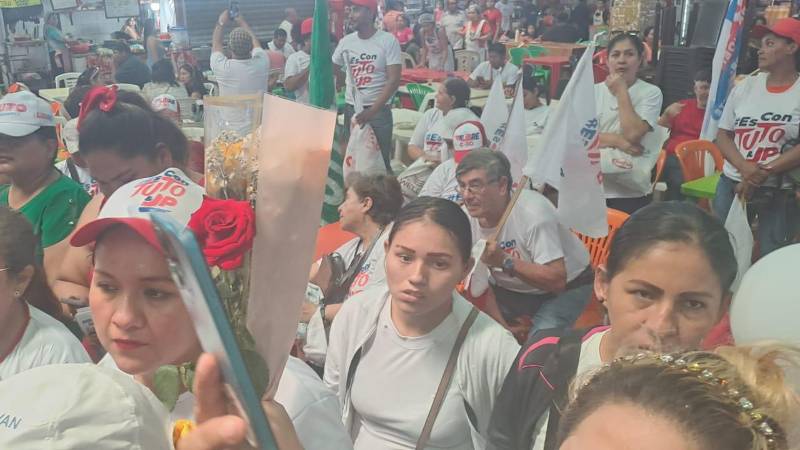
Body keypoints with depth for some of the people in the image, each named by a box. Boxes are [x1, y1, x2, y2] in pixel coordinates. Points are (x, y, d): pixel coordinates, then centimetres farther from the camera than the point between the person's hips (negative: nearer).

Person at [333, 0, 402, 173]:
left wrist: (372, 111, -17)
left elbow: (394, 80, -11)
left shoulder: (388, 41, -6)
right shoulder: (345, 42, 6)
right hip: (351, 109, 4)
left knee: (381, 160, 1)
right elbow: (331, 73, 14)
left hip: (379, 111, -4)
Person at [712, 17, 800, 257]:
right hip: (732, 183, 3)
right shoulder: (745, 87, 6)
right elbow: (723, 135, 4)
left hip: (780, 192, -3)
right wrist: (745, 168, -13)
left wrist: (763, 174, -18)